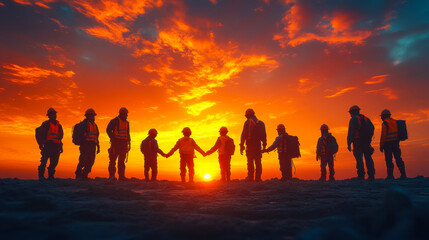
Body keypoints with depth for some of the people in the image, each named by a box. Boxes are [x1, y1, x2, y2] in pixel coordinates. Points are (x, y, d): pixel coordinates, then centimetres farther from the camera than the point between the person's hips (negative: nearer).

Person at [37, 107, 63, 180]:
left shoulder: (59, 125, 19)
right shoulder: (46, 124, 5)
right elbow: (41, 133, -2)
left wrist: (60, 147, 17)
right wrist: (40, 143, -13)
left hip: (56, 146, 4)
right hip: (48, 145, -4)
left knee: (54, 162, 2)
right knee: (44, 160, -13)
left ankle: (50, 176, 10)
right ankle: (41, 175, -8)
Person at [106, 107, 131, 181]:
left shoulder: (126, 123, 18)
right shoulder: (114, 121, -1)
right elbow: (108, 130, -8)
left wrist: (129, 143, 14)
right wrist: (113, 139, -18)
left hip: (123, 143, 6)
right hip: (116, 142, -6)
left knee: (122, 160, 3)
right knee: (113, 159, -8)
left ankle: (121, 176, 4)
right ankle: (111, 175, -6)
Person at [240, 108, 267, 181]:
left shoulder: (247, 122, -3)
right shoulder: (261, 123, 14)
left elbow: (244, 134, -10)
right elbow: (264, 136, 14)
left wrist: (241, 145, -9)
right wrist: (264, 146, 18)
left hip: (250, 144, -4)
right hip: (258, 145, 4)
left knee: (250, 161, -4)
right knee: (258, 162, 6)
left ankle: (250, 177, -6)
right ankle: (258, 177, 5)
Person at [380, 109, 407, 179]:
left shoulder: (385, 123, -11)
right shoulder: (395, 122, 12)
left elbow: (383, 135, -15)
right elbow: (398, 133, 15)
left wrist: (381, 146, -11)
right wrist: (397, 143, 21)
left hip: (388, 143, -7)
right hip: (395, 143, 7)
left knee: (389, 159, -3)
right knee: (398, 158, 10)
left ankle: (390, 175, -2)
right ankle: (403, 174, 9)